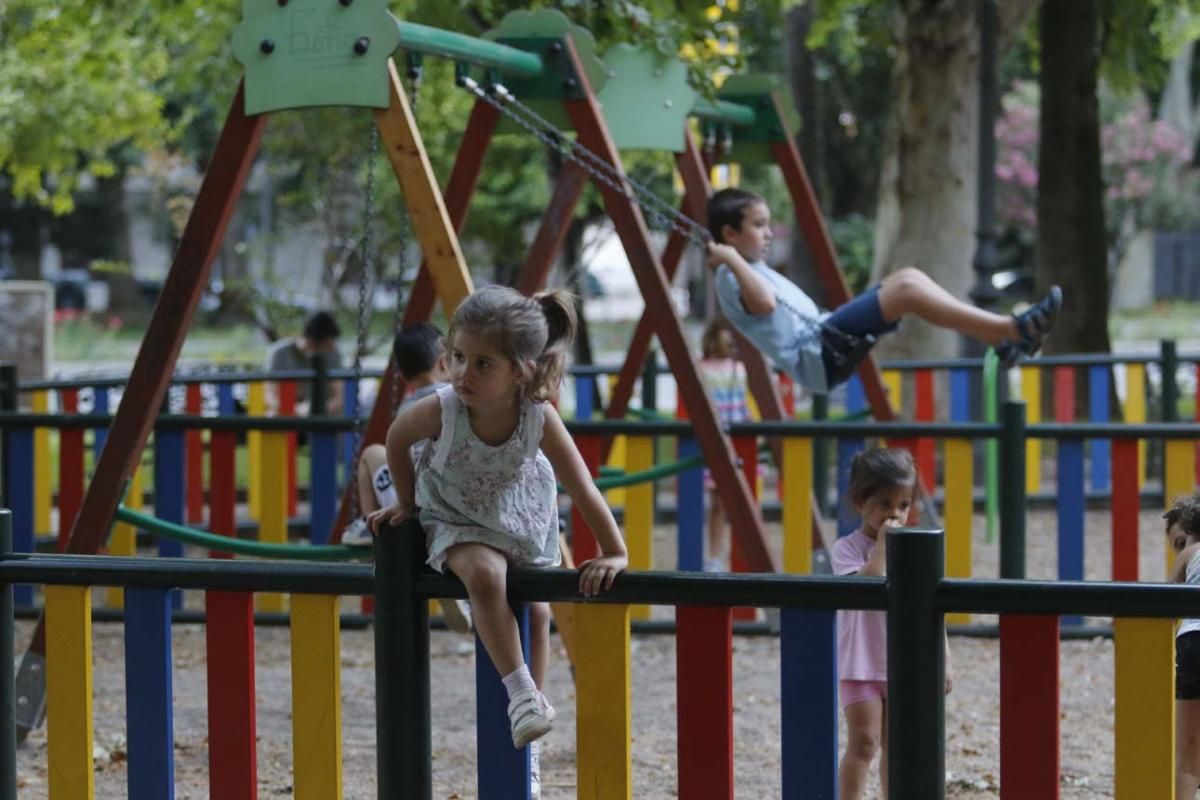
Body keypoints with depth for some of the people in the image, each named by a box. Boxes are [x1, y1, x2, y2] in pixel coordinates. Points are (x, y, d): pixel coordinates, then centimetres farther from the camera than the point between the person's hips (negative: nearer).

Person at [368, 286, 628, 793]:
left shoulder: (540, 418, -32)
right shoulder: (441, 410, -32)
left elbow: (583, 490, -26)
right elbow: (397, 438, -9)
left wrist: (615, 555, -28)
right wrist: (407, 504, 1)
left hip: (525, 522, 2)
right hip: (458, 521, -2)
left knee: (536, 610, 11)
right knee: (486, 575, -32)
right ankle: (521, 693, -26)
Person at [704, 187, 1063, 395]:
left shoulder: (754, 268, 25)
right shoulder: (731, 277, -5)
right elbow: (764, 302, -26)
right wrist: (733, 260, -19)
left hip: (824, 342, 11)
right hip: (815, 357, -11)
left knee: (908, 277, 1)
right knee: (905, 290, -20)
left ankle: (999, 338, -6)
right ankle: (1012, 329, -25)